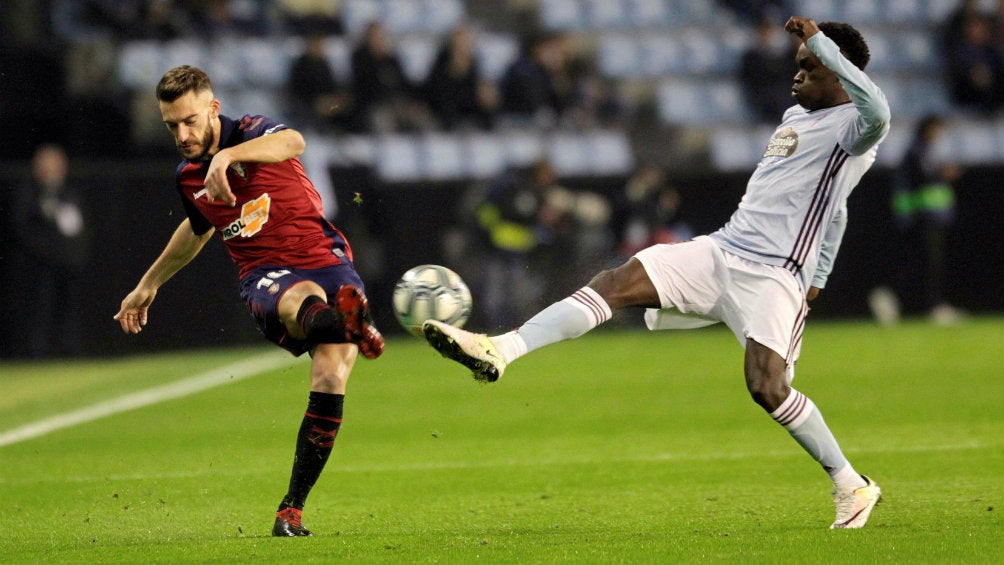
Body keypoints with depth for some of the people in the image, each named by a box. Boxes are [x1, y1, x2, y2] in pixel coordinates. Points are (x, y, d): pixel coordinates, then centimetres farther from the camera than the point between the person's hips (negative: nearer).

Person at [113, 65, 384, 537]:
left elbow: (292, 142, -31)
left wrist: (229, 155, -48)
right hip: (266, 275, 2)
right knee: (301, 299, -37)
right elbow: (198, 229, 36)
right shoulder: (189, 177, 13)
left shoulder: (251, 133, -4)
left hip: (325, 260, -2)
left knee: (330, 380, -19)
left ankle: (292, 508, -7)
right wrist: (150, 283, 48)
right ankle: (344, 323, -77)